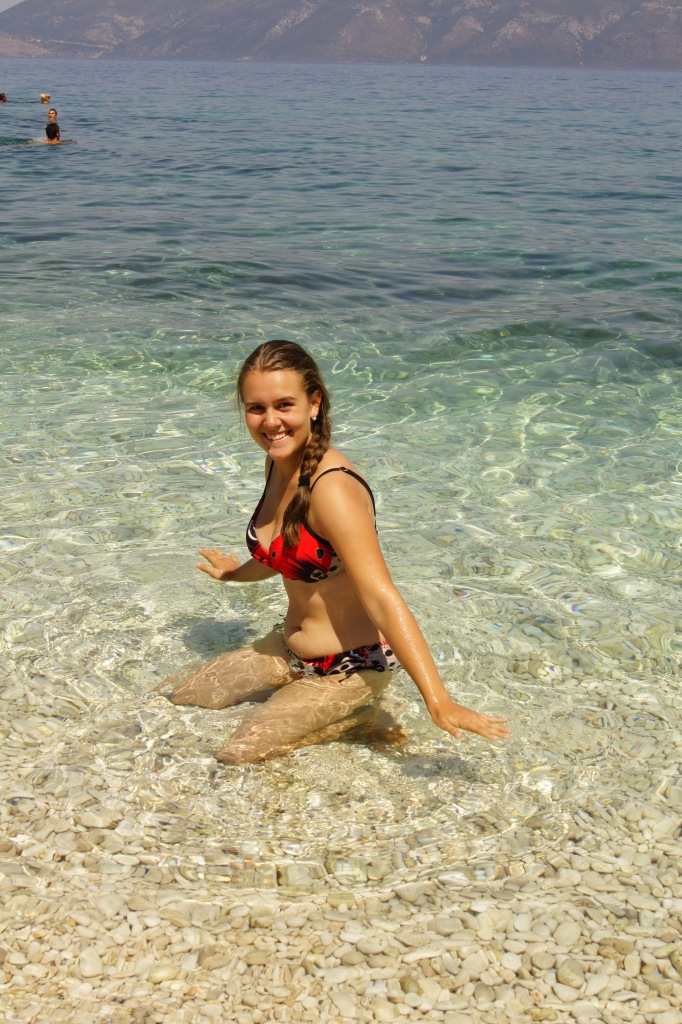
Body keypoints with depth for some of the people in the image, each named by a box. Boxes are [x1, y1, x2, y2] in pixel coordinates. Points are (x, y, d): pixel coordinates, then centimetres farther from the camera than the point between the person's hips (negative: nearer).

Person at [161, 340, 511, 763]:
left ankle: (361, 716, 1)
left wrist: (438, 700, -38)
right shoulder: (278, 462, -1)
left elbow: (382, 600, -34)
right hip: (290, 649, 9)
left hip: (350, 665, -9)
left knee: (238, 756, -16)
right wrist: (236, 573, 37)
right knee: (175, 693, 10)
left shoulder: (332, 487, -28)